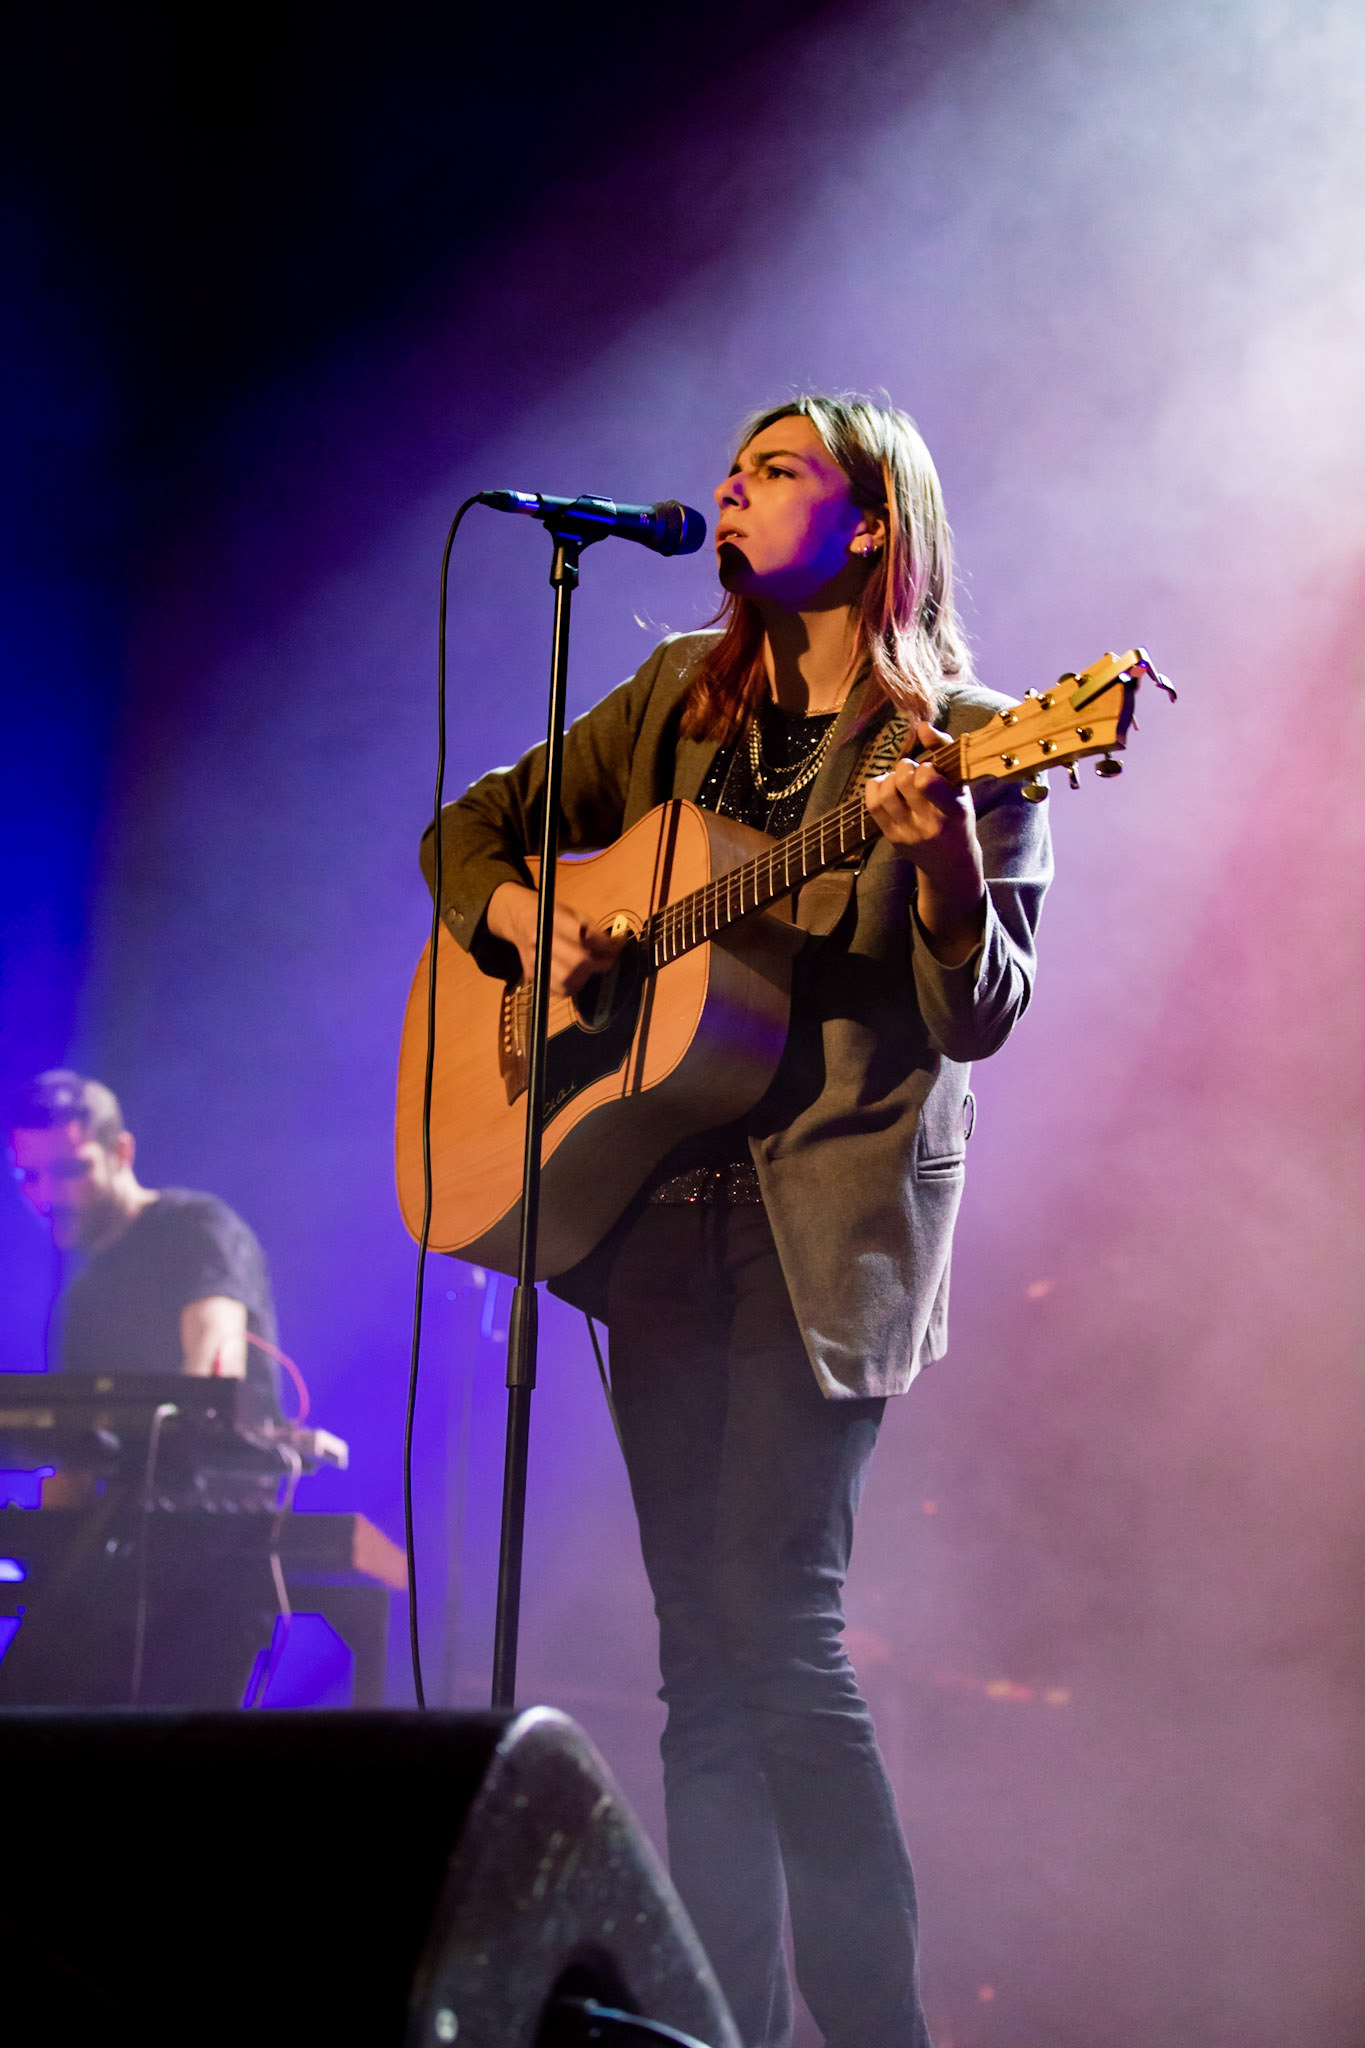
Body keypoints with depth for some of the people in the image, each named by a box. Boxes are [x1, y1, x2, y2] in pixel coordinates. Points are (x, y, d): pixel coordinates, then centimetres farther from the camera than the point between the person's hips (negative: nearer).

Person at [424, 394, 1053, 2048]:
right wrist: (525, 917, -1)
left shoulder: (959, 739, -1)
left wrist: (944, 868, -27)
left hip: (832, 1208, -5)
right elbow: (471, 826, 20)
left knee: (776, 1617, -14)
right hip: (666, 1205, 6)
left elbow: (978, 1019, -9)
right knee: (699, 1647, 5)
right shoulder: (680, 700, 14)